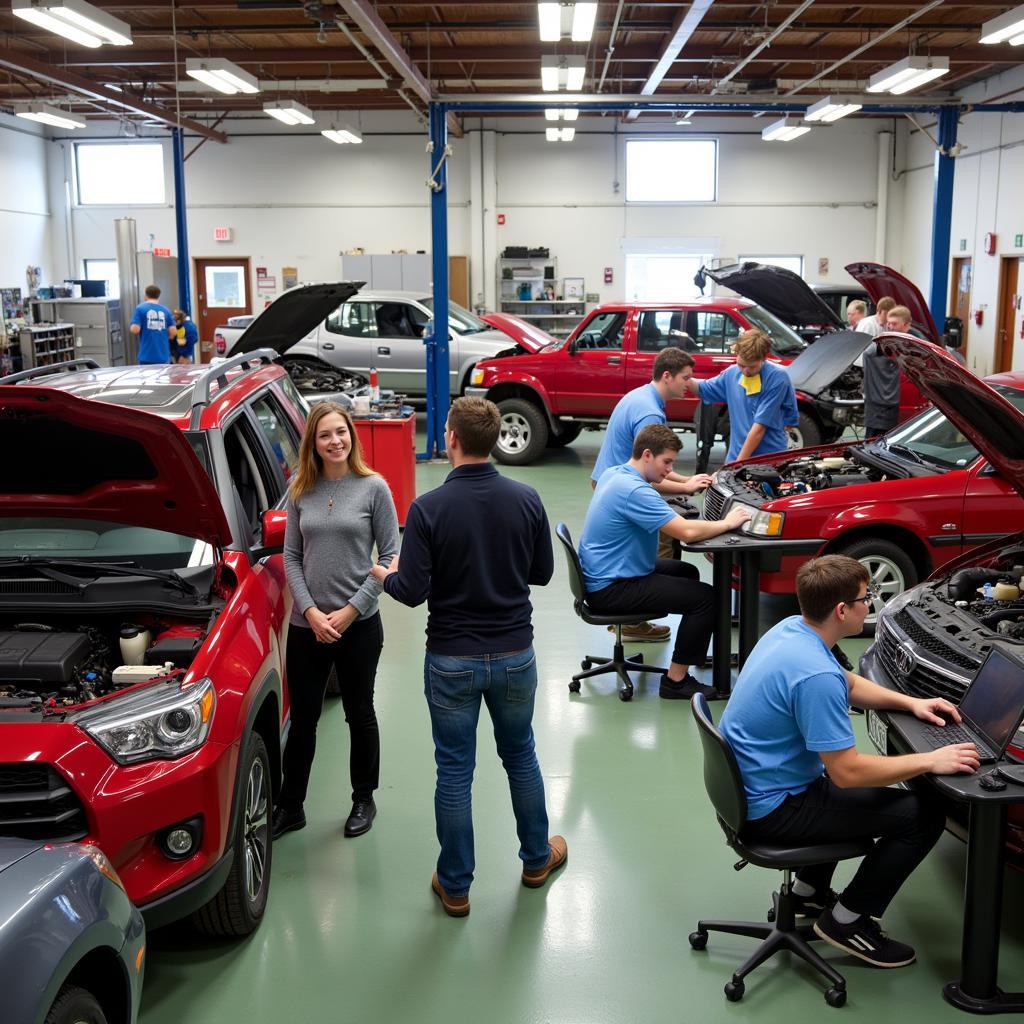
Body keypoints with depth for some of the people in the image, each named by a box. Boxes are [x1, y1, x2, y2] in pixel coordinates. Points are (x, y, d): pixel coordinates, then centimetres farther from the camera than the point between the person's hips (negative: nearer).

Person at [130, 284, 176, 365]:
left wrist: (131, 328, 13)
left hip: (147, 356, -3)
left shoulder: (140, 308, -3)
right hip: (164, 355, 3)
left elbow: (135, 329, -11)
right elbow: (173, 331, 1)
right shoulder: (166, 310, 6)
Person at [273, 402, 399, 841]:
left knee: (359, 714, 13)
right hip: (306, 624, 2)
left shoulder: (373, 488, -6)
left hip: (359, 624, -2)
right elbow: (292, 557, 4)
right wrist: (312, 612, -8)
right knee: (302, 718, 12)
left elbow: (389, 556, -6)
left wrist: (350, 610, -11)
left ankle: (363, 800, 31)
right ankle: (290, 806, 27)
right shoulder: (301, 491, 2)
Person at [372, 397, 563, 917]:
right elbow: (542, 572, 3)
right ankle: (537, 858, 38)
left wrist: (386, 576, 6)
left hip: (452, 660, -2)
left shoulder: (429, 508, -16)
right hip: (514, 654, 3)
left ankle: (455, 885, 21)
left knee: (455, 770, 9)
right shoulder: (526, 499, -7)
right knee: (520, 756, 21)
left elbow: (413, 591, -15)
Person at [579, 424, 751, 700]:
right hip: (611, 589, -11)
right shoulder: (634, 491, -26)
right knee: (705, 596, -13)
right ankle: (676, 681, -6)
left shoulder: (614, 474, 6)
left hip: (602, 576, 11)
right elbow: (686, 532, -28)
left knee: (687, 572, 23)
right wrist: (727, 523, -12)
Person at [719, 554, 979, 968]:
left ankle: (808, 892, 36)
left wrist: (910, 702, 9)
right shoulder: (815, 674, -31)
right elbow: (847, 772, -26)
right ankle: (847, 921, 9)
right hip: (773, 809, -10)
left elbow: (848, 683, 19)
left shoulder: (791, 628, 0)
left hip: (749, 786, 10)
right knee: (924, 816, -5)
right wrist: (930, 761, -18)